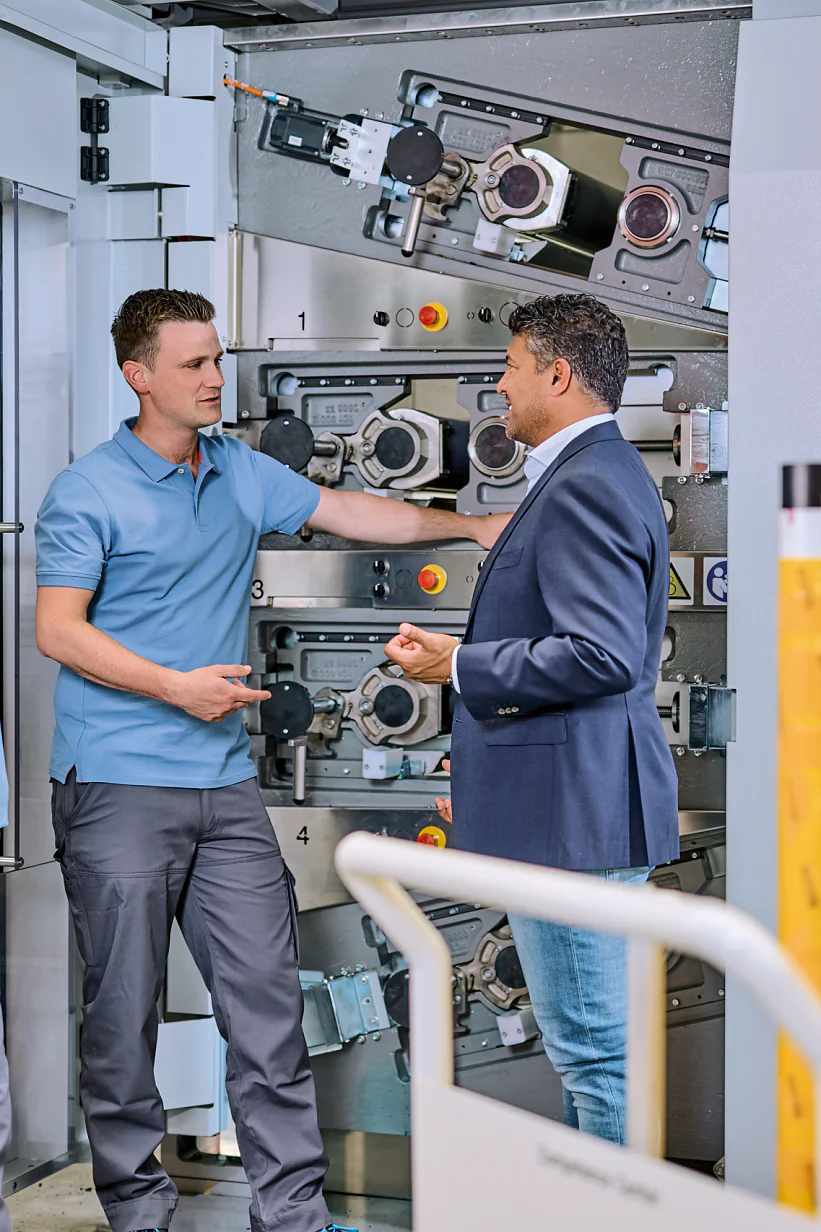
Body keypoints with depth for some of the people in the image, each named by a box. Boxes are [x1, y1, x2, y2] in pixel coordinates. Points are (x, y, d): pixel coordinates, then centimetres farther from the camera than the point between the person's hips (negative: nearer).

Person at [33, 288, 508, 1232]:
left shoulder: (243, 476, 13)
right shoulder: (88, 491, -5)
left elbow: (345, 511, 22)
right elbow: (58, 630, -10)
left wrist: (471, 526, 19)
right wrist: (177, 687, -16)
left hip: (225, 784, 5)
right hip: (119, 789, -5)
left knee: (267, 995, 2)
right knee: (124, 1003, 2)